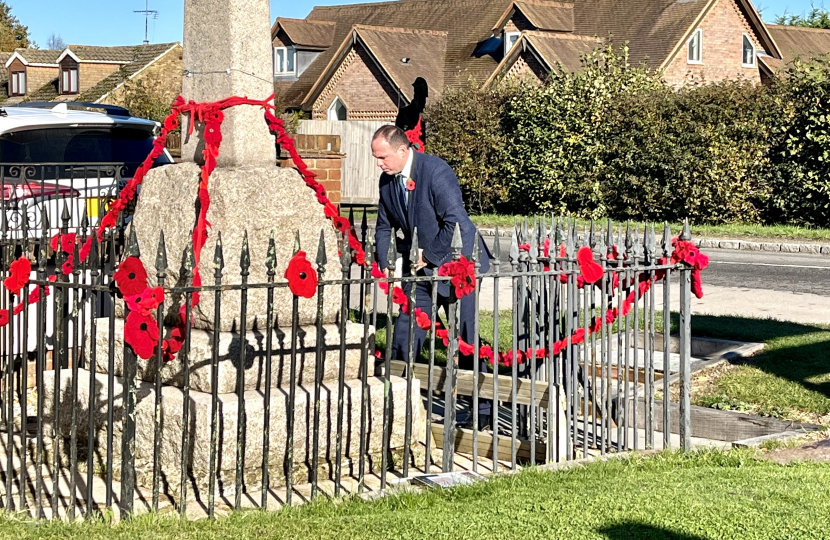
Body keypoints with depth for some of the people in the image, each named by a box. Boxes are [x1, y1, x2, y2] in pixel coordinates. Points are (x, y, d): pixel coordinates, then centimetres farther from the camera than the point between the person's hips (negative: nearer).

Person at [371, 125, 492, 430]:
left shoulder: (436, 171, -21)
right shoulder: (387, 180, 2)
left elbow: (456, 221, -26)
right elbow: (384, 225, 16)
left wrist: (431, 255, -18)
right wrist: (384, 263, 6)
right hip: (419, 267, 7)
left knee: (464, 340, -4)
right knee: (405, 335, 5)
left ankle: (482, 412, 7)